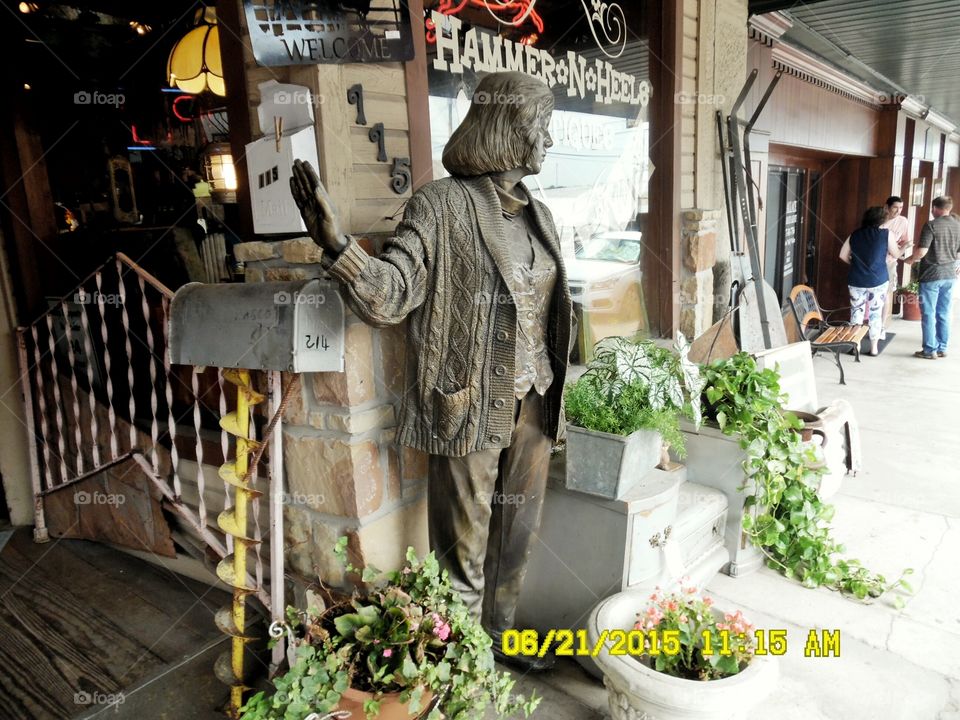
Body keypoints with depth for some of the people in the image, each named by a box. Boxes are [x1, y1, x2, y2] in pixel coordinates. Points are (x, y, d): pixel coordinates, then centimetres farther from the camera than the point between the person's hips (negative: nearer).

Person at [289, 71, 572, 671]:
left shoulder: (538, 214, 11)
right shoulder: (442, 205, -11)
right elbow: (389, 295, -19)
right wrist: (336, 243, -37)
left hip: (533, 402, 7)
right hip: (471, 403, -7)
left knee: (518, 530, 19)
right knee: (465, 542, 8)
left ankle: (500, 637, 42)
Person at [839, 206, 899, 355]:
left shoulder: (854, 235, 3)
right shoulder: (886, 234, -4)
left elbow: (843, 255, 8)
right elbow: (895, 254, 7)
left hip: (856, 281, 2)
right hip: (879, 281, -1)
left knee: (856, 312, 10)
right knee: (875, 314, 8)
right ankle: (874, 347, 14)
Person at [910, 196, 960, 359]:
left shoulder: (931, 225, -13)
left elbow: (921, 251, -19)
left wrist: (911, 259, 0)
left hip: (931, 275, -6)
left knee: (928, 314, 1)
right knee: (943, 314, 13)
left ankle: (930, 350, 3)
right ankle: (942, 348, 18)